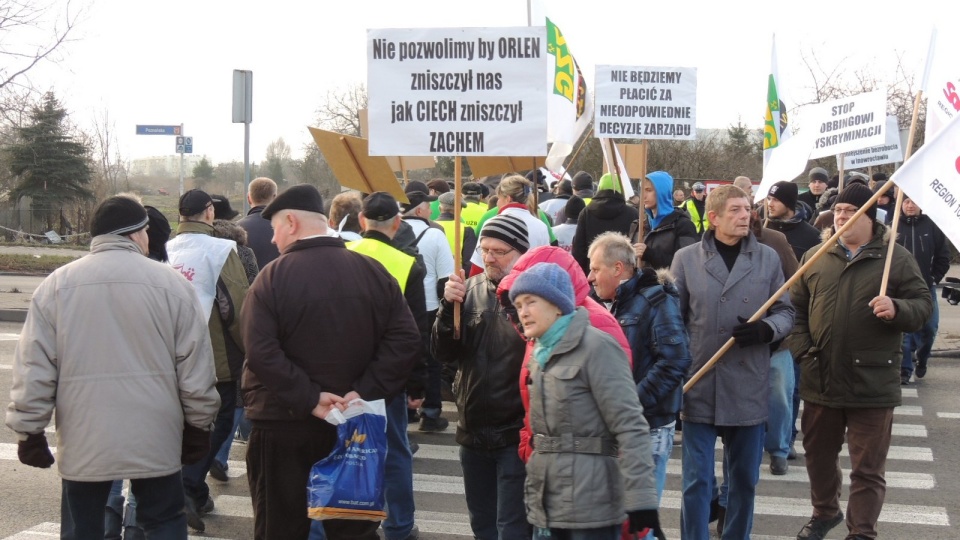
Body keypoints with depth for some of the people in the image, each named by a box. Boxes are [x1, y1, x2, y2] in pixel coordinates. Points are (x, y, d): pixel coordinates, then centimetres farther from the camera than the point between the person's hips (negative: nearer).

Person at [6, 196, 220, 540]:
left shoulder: (56, 284, 0)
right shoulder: (170, 282, -3)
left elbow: (34, 369, -1)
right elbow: (195, 368, -2)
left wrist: (29, 431, 8)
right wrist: (198, 427, 9)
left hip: (83, 440, 1)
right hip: (154, 438, -1)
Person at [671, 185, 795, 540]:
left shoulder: (768, 258, 4)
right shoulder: (686, 259, 1)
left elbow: (785, 312, 8)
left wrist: (766, 329, -15)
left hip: (748, 387, 2)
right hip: (699, 386, -1)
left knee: (744, 478, 12)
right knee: (696, 480, 2)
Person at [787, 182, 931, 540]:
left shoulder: (897, 258, -2)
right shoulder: (814, 257, 8)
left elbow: (923, 304, -4)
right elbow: (797, 307, 12)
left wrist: (897, 309, -25)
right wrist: (801, 349, 0)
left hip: (872, 383, -4)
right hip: (820, 378, 4)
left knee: (868, 467, 1)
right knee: (819, 455, 19)